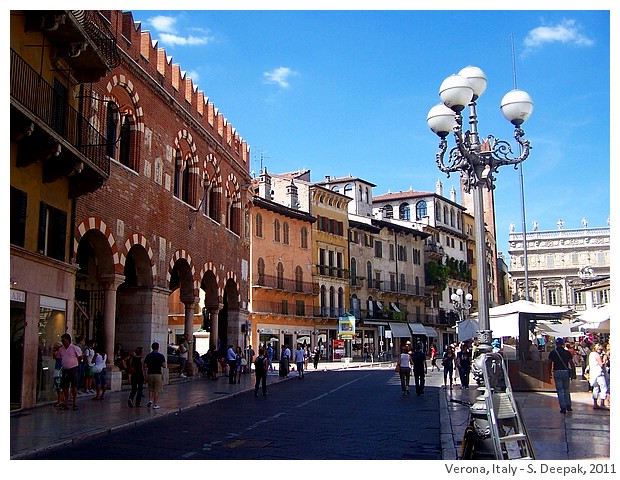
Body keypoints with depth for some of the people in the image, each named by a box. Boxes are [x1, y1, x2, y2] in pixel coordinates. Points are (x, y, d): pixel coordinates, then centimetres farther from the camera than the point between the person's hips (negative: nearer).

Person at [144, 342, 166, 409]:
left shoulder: (148, 355, 2)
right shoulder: (161, 356, -7)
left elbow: (145, 365, 0)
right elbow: (164, 366, -10)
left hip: (150, 374, 3)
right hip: (158, 374, -3)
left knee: (150, 389, 18)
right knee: (157, 390, 4)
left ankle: (150, 400, 2)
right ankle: (155, 404, 4)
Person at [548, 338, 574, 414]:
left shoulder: (552, 353, -3)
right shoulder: (567, 353, 2)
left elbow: (550, 364, -4)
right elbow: (571, 363, 1)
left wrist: (551, 372, 6)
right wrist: (571, 372, 9)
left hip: (557, 372, -2)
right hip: (566, 372, 2)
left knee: (559, 390, 2)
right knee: (566, 389, 17)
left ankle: (563, 408, 0)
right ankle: (568, 406, 17)